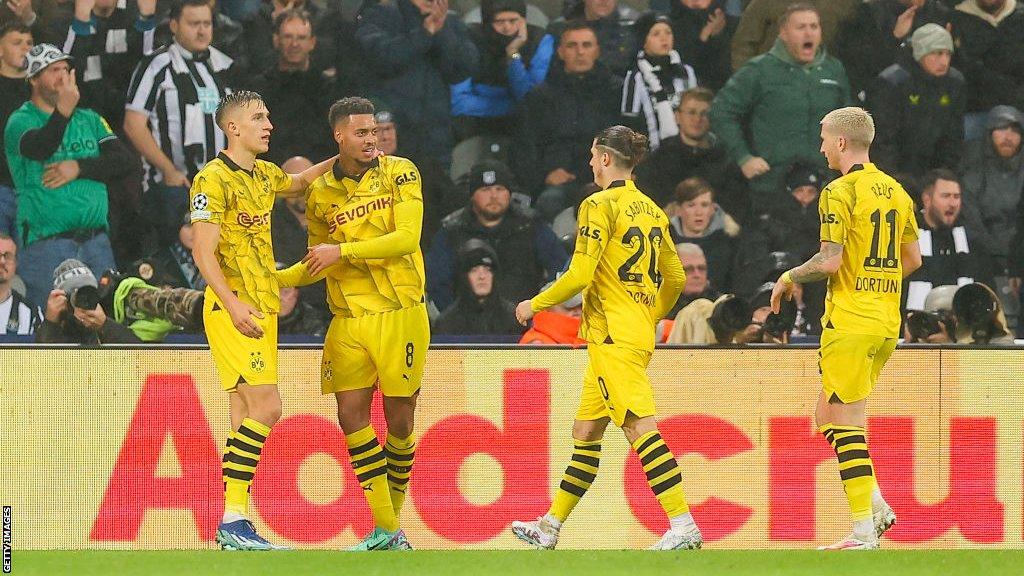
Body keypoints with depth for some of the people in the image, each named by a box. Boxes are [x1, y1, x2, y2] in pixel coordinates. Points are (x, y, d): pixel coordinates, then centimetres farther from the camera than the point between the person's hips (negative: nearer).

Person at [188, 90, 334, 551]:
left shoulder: (264, 175, 15)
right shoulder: (213, 179, -11)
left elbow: (300, 182, 39)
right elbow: (203, 252, -17)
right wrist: (233, 304, -28)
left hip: (262, 310, 9)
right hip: (235, 312, -9)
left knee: (245, 417, 7)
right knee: (265, 409, -16)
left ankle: (235, 527, 7)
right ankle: (233, 521, -16)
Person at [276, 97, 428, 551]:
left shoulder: (400, 173, -2)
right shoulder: (321, 193, 8)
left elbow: (406, 238, -13)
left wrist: (343, 250, -16)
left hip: (398, 313, -3)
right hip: (348, 320, 3)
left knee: (399, 418, 2)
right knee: (351, 416, -6)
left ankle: (395, 517, 19)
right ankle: (384, 529, -1)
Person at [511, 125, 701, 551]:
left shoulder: (601, 205, -10)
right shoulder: (652, 211, 14)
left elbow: (580, 275, -15)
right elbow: (675, 278, 16)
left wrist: (535, 304, -1)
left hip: (613, 337, -9)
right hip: (638, 334, 9)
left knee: (639, 427, -16)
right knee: (585, 433, 16)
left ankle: (684, 525, -26)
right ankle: (551, 526, 23)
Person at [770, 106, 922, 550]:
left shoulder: (841, 192, -12)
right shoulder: (896, 192, 13)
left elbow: (829, 262, -17)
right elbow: (912, 259, 18)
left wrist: (789, 278, -1)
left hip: (849, 322, -8)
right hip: (887, 323, 8)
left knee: (845, 424, -5)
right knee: (827, 418, 17)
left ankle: (864, 530, -8)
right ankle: (877, 508, 9)